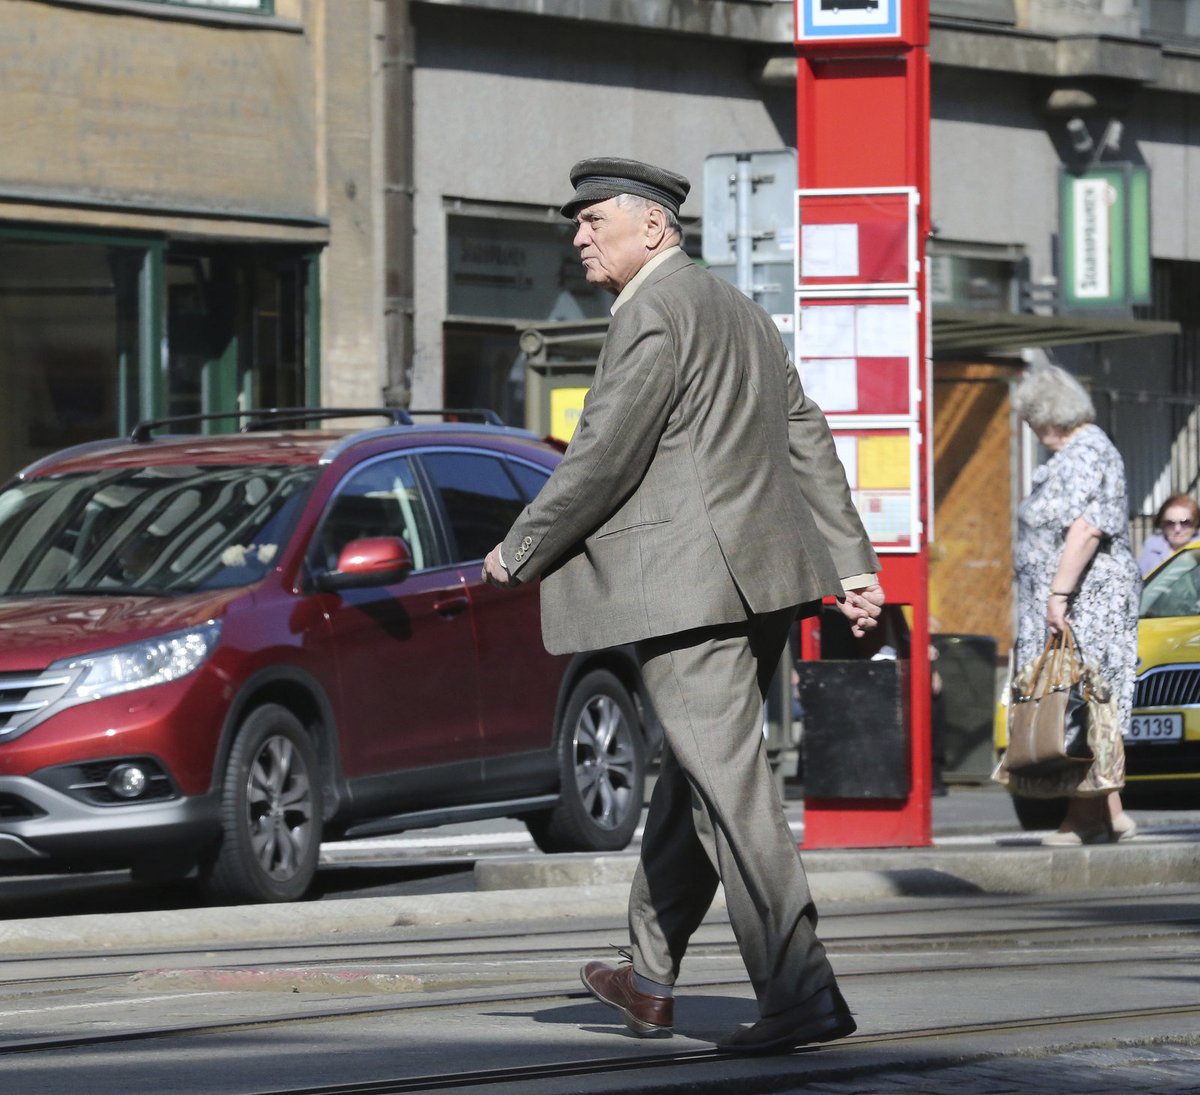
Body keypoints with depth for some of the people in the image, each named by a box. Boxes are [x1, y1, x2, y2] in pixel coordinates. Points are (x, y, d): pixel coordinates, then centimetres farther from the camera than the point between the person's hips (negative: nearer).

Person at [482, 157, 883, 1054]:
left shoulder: (654, 312, -10)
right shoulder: (738, 313, 21)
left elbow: (604, 459, -14)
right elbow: (810, 445, 19)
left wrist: (518, 555, -3)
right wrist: (852, 566, 17)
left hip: (686, 591, -10)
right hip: (757, 581, 10)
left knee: (731, 786, -12)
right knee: (694, 779, 17)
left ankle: (802, 992, -17)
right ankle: (650, 979, 25)